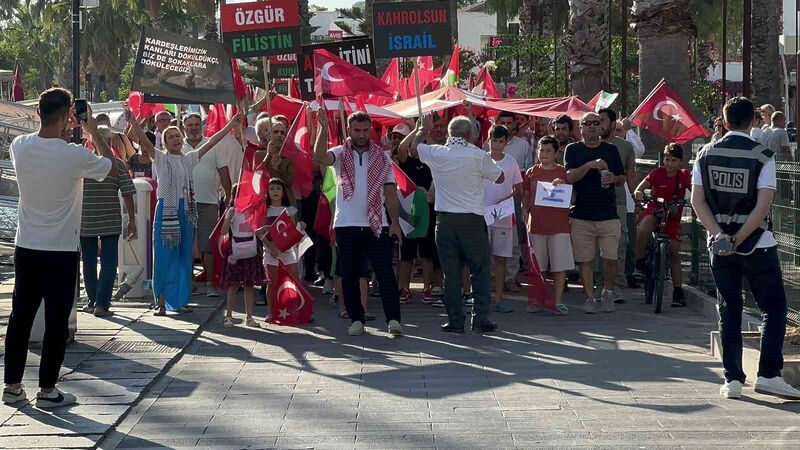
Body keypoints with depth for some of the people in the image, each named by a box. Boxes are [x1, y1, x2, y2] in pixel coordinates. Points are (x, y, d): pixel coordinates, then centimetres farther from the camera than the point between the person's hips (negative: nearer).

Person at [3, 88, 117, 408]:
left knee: (20, 318, 13)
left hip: (25, 247, 5)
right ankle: (47, 390, 8)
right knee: (56, 322, 3)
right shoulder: (74, 155, -18)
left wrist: (63, 129, 19)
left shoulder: (19, 146, -3)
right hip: (60, 251, -5)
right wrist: (93, 131, 8)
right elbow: (112, 168, 1)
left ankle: (12, 386, 19)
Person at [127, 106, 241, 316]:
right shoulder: (160, 158, 1)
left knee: (184, 257, 8)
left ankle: (179, 301, 17)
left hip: (186, 210, 4)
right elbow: (144, 140, -14)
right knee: (164, 256, -2)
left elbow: (211, 142, 11)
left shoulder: (189, 159, 12)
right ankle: (161, 302, 3)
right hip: (166, 210, -4)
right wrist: (132, 121, -29)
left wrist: (232, 124, 8)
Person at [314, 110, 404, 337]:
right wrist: (324, 128, -32)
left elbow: (390, 192, 5)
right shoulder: (340, 154, 4)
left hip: (376, 225, 0)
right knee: (349, 275, 5)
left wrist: (395, 222, -4)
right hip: (347, 225, 0)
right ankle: (357, 320, 15)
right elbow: (320, 156, -19)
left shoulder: (382, 158, 7)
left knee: (385, 273, -7)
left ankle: (393, 319, -7)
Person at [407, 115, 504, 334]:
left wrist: (424, 129, 37)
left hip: (444, 220, 2)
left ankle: (455, 321, 7)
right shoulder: (478, 156, -9)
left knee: (451, 273, 6)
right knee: (480, 271, 8)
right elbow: (500, 178, 6)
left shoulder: (436, 154, -1)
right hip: (472, 219, -2)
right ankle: (481, 319, 6)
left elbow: (413, 148, 21)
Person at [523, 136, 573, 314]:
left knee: (560, 266, -2)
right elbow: (525, 197, 14)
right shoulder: (532, 172, 9)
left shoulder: (563, 172, 5)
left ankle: (558, 301, 4)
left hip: (559, 225, -1)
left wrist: (563, 186, -14)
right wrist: (525, 212, 1)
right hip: (536, 224, 1)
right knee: (535, 267, 5)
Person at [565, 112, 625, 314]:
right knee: (585, 260, 1)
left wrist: (613, 178, -6)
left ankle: (607, 291, 17)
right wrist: (590, 165, -20)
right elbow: (570, 176, -7)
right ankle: (590, 298, 10)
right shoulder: (573, 150, 7)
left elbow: (623, 179, 16)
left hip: (608, 214, 1)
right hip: (581, 215, -1)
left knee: (611, 258, -5)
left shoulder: (611, 150, 13)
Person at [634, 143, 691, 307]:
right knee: (644, 230, -37)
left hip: (672, 216, 2)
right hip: (654, 210, -2)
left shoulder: (684, 176, -1)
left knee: (674, 253, 1)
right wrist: (639, 194, -41)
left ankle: (678, 292, 9)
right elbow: (640, 188, -16)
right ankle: (640, 262, -13)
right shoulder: (657, 173, -7)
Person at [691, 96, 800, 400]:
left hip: (718, 243, 3)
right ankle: (768, 375, -1)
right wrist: (738, 241, -11)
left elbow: (697, 201, -4)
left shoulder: (706, 154, 1)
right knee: (773, 307, 7)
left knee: (729, 310, 10)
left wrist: (720, 236, -10)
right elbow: (763, 207, -15)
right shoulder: (763, 156, -9)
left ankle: (732, 380, 8)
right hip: (757, 244, -3)